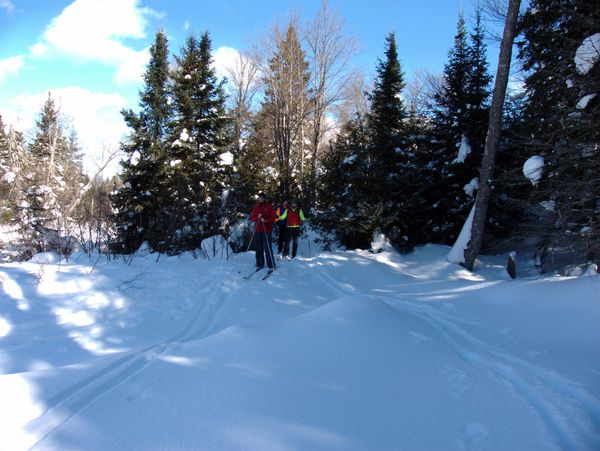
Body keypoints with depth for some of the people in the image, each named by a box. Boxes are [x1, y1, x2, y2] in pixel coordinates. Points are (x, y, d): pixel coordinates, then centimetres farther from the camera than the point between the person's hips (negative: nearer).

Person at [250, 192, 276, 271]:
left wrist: (265, 220, -17)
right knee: (258, 248, 5)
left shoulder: (269, 206, 3)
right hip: (257, 230, 4)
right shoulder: (256, 207, 13)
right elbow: (252, 217, 12)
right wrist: (257, 218, -8)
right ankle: (260, 264, 16)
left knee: (267, 248, -10)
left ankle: (271, 265, -5)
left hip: (266, 230, -4)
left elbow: (273, 217, -1)